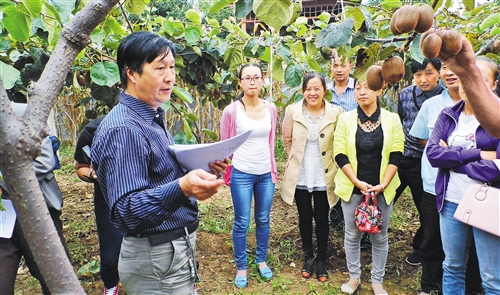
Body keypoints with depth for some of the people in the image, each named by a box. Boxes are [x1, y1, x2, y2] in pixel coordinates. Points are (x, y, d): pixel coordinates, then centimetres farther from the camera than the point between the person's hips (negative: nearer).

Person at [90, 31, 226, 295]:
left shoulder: (152, 118, 9)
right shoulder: (124, 129, -23)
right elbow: (125, 211, -28)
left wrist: (198, 168, 0)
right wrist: (181, 188, -42)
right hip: (156, 261, -10)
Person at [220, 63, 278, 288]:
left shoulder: (270, 109, 0)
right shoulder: (231, 111, -10)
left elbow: (271, 142, 10)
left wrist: (273, 170, 11)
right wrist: (227, 174, 2)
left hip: (266, 173, 3)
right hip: (241, 174, -3)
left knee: (263, 220, 15)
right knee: (242, 223, 6)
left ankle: (261, 261, 36)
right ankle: (241, 267, 25)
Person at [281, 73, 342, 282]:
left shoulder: (335, 113, -10)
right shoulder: (293, 111, -6)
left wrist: (332, 164, 2)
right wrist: (294, 158, 8)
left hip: (324, 177, -1)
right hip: (300, 176, 1)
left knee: (322, 219, 11)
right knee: (305, 218, 14)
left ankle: (321, 260, 31)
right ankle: (308, 257, 35)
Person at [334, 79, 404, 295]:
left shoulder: (392, 119, 0)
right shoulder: (345, 119, -2)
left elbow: (395, 155, -2)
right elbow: (340, 154, -5)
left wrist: (383, 184, -12)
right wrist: (357, 182, -14)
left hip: (382, 188, 1)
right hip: (352, 187, 0)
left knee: (380, 237, 11)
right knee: (352, 235, 10)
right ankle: (354, 276, 30)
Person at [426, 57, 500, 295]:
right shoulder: (448, 115, 4)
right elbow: (432, 153, -10)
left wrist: (452, 158, -13)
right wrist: (478, 154, -17)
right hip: (451, 203, 4)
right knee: (452, 267, 19)